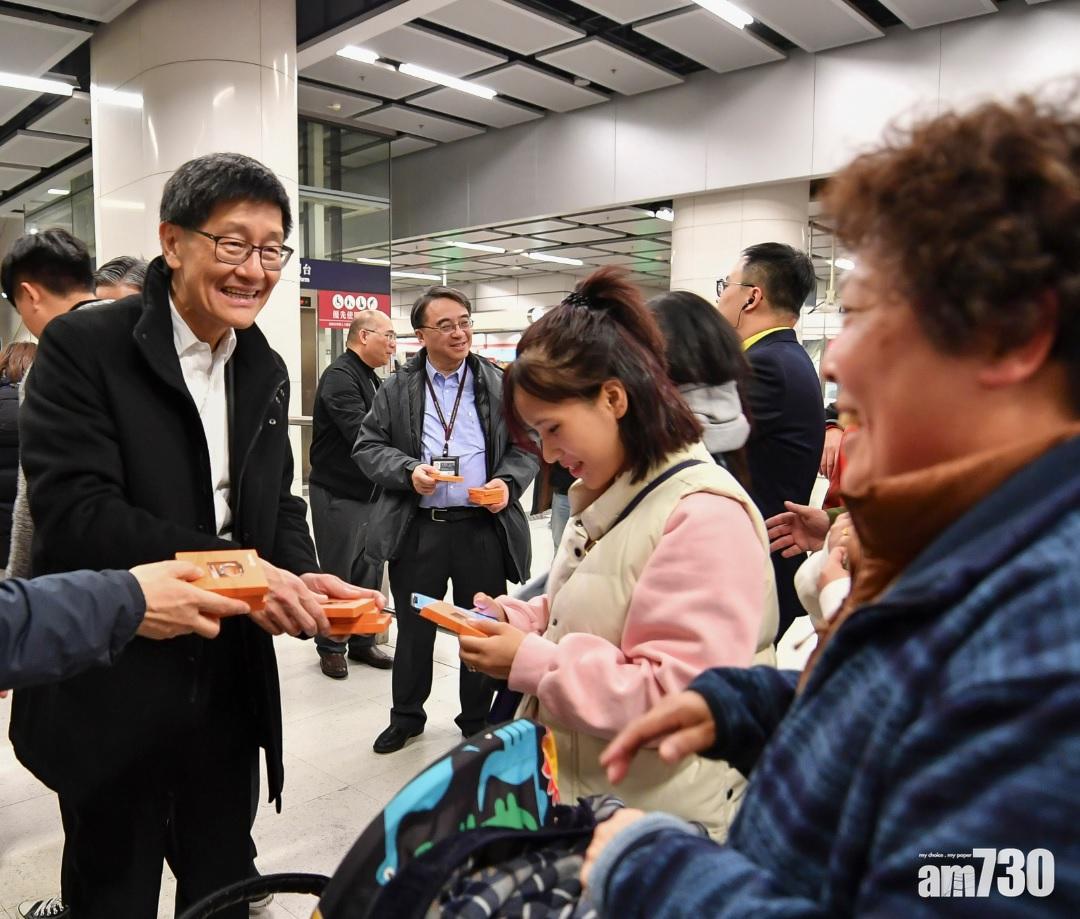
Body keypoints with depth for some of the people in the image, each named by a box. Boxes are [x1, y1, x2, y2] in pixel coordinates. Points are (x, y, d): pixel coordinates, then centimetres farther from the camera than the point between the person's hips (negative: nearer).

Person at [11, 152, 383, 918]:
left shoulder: (267, 371, 7)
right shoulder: (84, 346, -13)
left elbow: (277, 504, 8)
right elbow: (74, 512, -22)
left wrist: (303, 577, -12)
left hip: (230, 683, 5)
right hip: (111, 688, -5)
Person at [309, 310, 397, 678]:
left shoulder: (371, 379, 14)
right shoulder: (340, 376, -16)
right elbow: (362, 434, -27)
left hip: (370, 492, 8)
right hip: (339, 494, -8)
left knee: (369, 573, 14)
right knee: (337, 575, 5)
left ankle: (362, 641, 27)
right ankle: (330, 647, 20)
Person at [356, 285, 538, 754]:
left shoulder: (500, 384, 5)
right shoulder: (396, 389, 4)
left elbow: (527, 446, 8)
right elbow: (368, 446, 3)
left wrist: (509, 482, -11)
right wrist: (408, 470, -14)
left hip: (484, 527, 0)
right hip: (418, 530, 0)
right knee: (413, 628, 14)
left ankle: (478, 721, 32)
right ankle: (406, 716, 35)